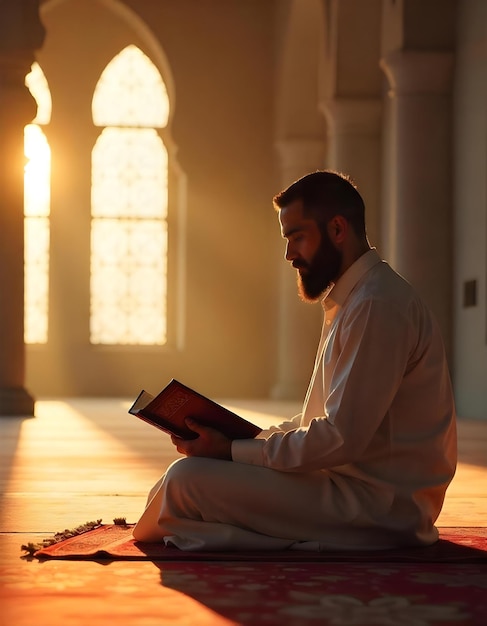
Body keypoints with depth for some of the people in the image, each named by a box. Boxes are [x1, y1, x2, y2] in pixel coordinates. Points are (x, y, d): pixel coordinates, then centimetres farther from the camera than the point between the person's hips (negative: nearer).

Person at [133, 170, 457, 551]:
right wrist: (246, 441, 7)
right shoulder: (352, 300, 17)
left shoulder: (377, 305, -18)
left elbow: (343, 437, -23)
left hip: (379, 504, -11)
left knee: (187, 477, -16)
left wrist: (232, 450, -16)